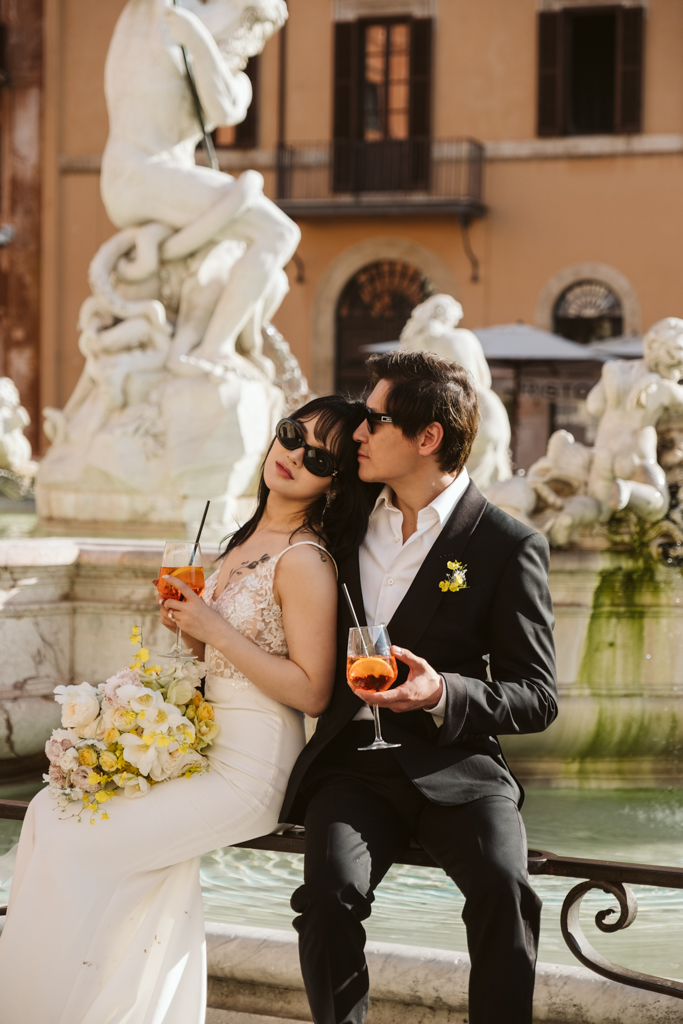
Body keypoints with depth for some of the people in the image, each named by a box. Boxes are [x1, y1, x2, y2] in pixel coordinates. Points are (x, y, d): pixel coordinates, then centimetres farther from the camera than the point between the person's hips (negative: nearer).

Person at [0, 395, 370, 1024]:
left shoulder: (305, 561, -16)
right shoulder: (250, 539, 12)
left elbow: (311, 691, -19)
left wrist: (213, 629, -17)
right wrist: (189, 625, 0)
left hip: (248, 772, -9)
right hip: (205, 749, 9)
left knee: (71, 843, -11)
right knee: (52, 808, 0)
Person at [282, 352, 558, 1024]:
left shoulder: (508, 546, -2)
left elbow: (537, 697, -2)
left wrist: (445, 695, -20)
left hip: (455, 767, -3)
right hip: (353, 763, 3)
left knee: (503, 887, -30)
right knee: (329, 891, -27)